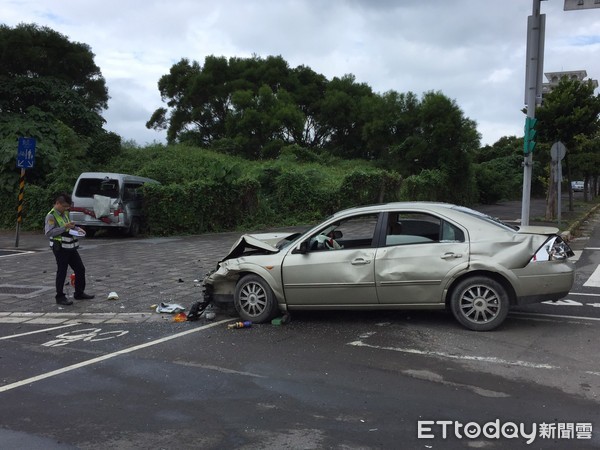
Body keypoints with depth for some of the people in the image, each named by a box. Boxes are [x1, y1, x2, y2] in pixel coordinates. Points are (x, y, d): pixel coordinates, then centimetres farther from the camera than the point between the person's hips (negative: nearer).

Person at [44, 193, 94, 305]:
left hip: (71, 247, 9)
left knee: (80, 269, 11)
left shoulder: (65, 213, 13)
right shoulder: (51, 216, -14)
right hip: (60, 248, -8)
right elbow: (48, 233, -24)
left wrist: (77, 229, 10)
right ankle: (60, 297, 9)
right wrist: (64, 227, -29)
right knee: (61, 272, -1)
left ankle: (79, 293, 22)